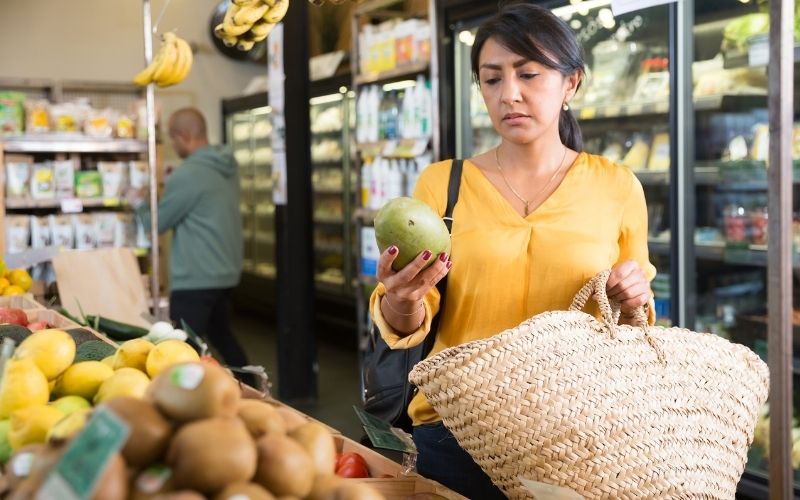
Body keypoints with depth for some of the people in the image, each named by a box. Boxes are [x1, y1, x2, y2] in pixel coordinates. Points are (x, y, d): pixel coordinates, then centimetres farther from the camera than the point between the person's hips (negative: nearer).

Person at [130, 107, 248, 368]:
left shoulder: (188, 174, -20)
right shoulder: (228, 166, 7)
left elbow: (157, 222, -9)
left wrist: (139, 203, 9)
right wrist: (169, 187, 17)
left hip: (196, 277, -9)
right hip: (226, 271, 9)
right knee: (221, 334, 23)